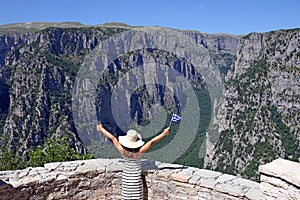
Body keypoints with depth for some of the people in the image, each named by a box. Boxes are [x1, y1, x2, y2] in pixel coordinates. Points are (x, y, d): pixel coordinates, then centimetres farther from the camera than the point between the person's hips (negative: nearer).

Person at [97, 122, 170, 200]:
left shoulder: (123, 151, -19)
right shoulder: (139, 152, -24)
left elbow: (112, 138, -12)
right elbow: (152, 142, -26)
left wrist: (101, 129, -5)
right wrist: (164, 133, -26)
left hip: (126, 177, 2)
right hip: (136, 177, -2)